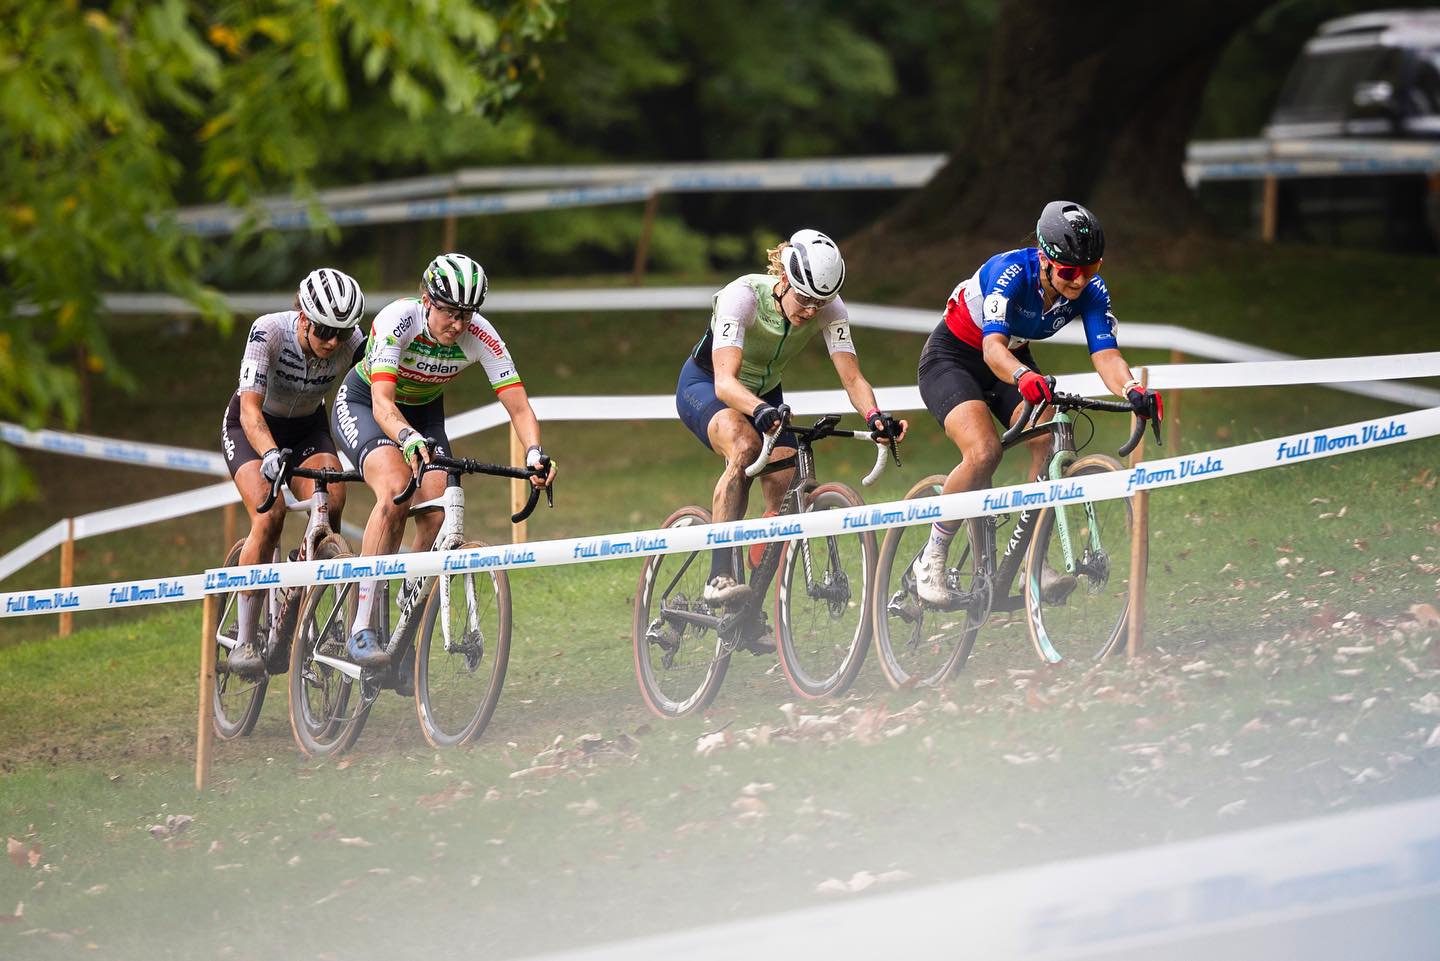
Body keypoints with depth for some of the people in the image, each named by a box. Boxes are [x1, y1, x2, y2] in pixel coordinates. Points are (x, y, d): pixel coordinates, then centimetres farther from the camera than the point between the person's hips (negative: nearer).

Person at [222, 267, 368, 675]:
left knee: (329, 511, -23)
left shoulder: (352, 343, -22)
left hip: (308, 428, 3)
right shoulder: (269, 332, -32)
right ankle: (244, 642, -19)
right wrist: (271, 454, -55)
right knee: (269, 518, -26)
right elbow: (250, 411, -37)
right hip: (253, 427, -3)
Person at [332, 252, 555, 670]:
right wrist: (409, 440, -62)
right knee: (396, 489, -32)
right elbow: (382, 402, -42)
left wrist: (534, 452, -45)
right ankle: (361, 631, -31)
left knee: (436, 515, -18)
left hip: (423, 412, 4)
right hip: (363, 404, -4)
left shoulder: (480, 337, -24)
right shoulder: (398, 320, -33)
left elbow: (519, 407, -26)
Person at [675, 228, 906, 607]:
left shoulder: (829, 309, -22)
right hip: (704, 386, -5)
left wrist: (874, 415, -49)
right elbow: (725, 381, -44)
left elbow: (852, 377, -28)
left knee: (786, 497, -14)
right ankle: (720, 576, -39)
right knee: (745, 446, -37)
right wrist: (760, 411, -65)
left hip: (764, 392, 5)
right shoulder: (743, 295, -35)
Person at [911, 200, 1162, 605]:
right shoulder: (1009, 272, -33)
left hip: (1014, 360, 5)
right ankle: (931, 561, -12)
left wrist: (1132, 390, -50)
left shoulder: (1091, 292, -18)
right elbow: (993, 347, -44)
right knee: (983, 452, -29)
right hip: (951, 357, -5)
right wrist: (1023, 377, -66)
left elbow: (1106, 354, -28)